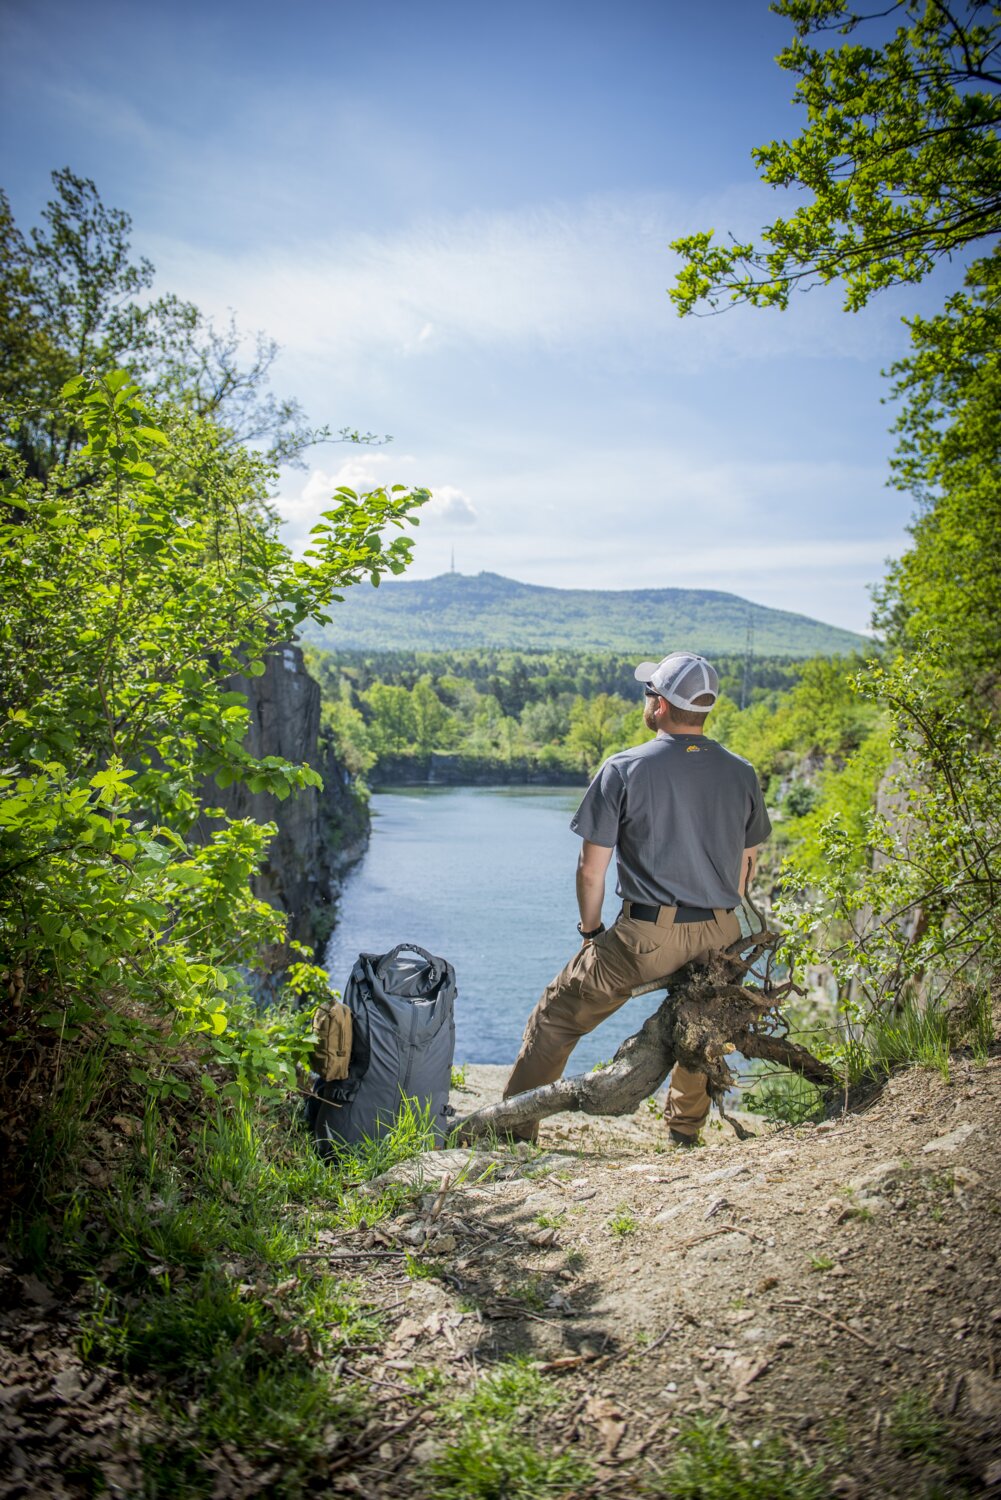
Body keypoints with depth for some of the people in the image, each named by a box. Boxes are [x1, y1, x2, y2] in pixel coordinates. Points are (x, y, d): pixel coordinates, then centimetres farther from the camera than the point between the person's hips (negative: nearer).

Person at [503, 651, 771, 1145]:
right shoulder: (741, 774, 4)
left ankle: (514, 1128, 18)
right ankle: (686, 1131, 43)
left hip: (645, 936, -4)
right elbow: (747, 861, 13)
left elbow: (592, 869, -7)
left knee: (557, 1016, 12)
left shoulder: (625, 770, -9)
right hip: (718, 936, 5)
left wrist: (591, 929, 8)